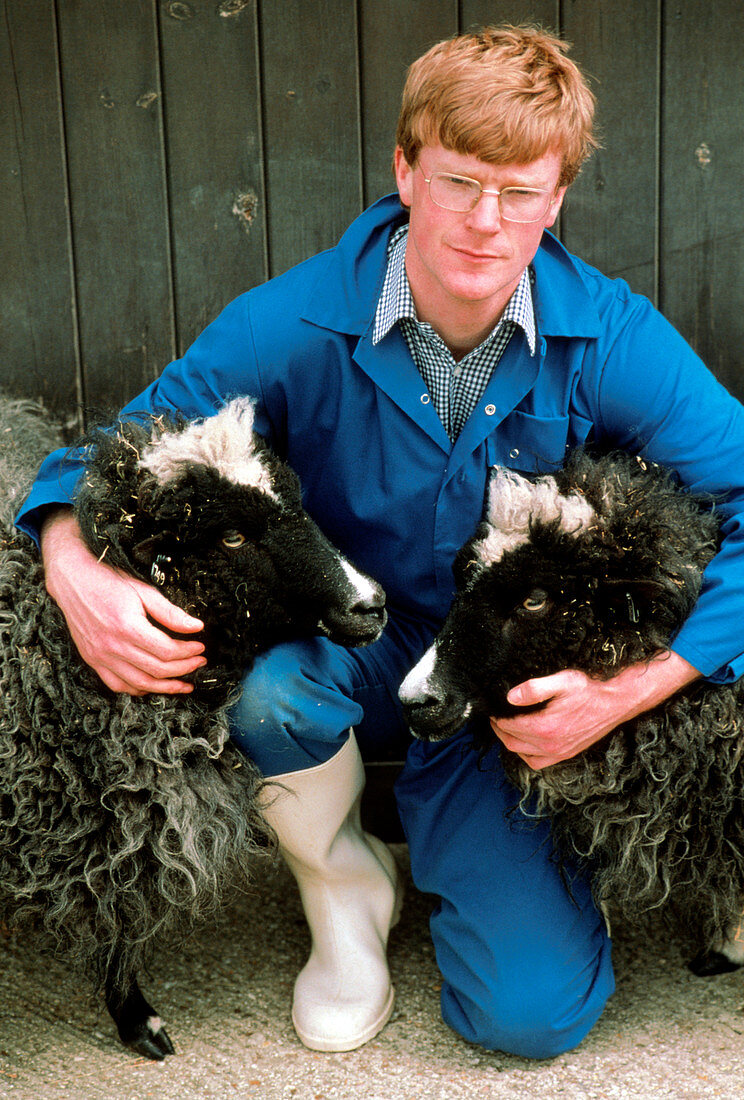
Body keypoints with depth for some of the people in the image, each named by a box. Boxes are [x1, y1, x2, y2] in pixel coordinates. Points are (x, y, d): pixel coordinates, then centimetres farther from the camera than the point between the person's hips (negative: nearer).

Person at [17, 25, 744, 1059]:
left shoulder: (609, 337, -15)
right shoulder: (296, 324, -15)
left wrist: (629, 691, -26)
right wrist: (76, 570, -32)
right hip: (348, 655, 0)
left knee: (536, 1010, -13)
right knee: (265, 677, -37)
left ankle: (436, 810, 19)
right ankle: (341, 878, -1)